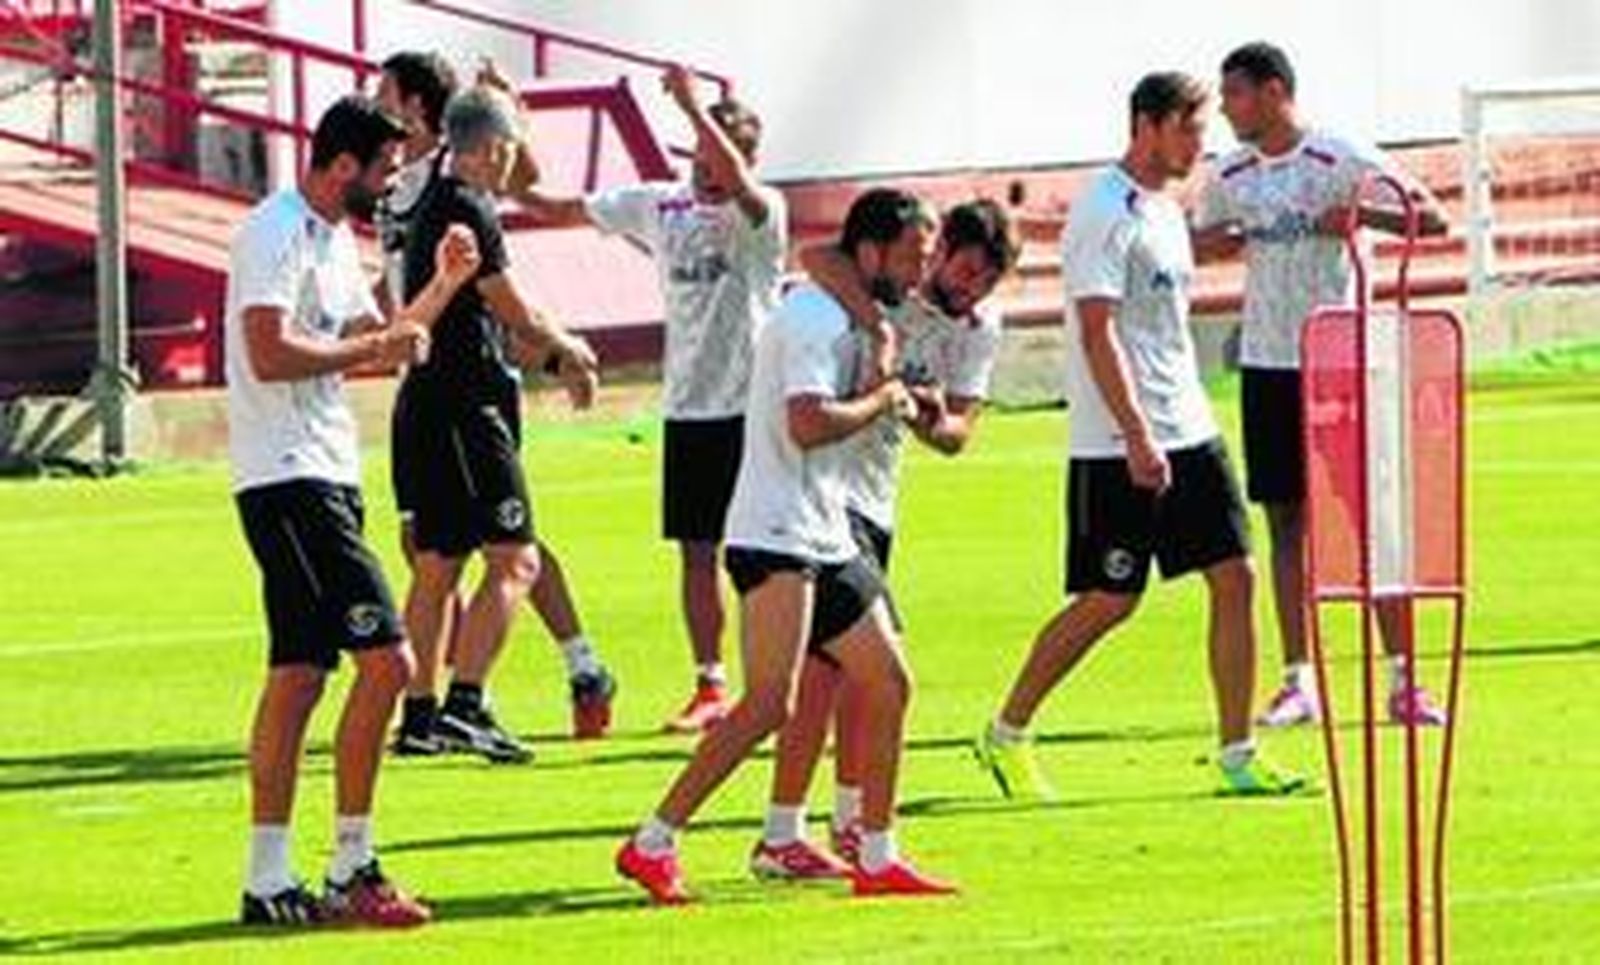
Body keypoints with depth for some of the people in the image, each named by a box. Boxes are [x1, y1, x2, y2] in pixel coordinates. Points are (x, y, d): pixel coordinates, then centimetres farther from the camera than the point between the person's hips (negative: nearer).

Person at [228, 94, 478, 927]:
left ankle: (269, 881, 11)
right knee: (385, 659, -14)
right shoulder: (278, 234, -13)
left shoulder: (334, 238, 19)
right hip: (291, 478, -11)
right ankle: (351, 871, -11)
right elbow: (271, 354, -24)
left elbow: (376, 344, 26)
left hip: (322, 477, 11)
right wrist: (372, 347, -17)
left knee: (298, 673, 9)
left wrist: (442, 284, 15)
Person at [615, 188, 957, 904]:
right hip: (776, 538, -11)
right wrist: (882, 398, -13)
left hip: (824, 538, 11)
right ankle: (652, 846, -15)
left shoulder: (842, 318, 18)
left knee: (888, 684, 10)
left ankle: (877, 860, 17)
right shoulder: (813, 319, -14)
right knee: (770, 703, -17)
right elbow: (808, 422, -26)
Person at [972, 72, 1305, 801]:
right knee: (1108, 600, -4)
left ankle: (1238, 755, 4)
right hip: (1117, 447, -8)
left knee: (1234, 577, 0)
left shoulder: (1164, 210, 15)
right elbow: (1097, 335, -19)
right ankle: (1006, 735, 12)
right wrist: (1136, 437, -24)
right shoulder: (1105, 214, -14)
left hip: (1188, 433, 8)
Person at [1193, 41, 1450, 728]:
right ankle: (1298, 683, 9)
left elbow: (1432, 218, -8)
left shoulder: (1342, 161, -7)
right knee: (1286, 521, 5)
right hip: (1267, 363, 4)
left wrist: (1362, 216, -24)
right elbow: (1199, 241, 22)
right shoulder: (1230, 176, 8)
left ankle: (1402, 681, 0)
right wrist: (1216, 242, -1)